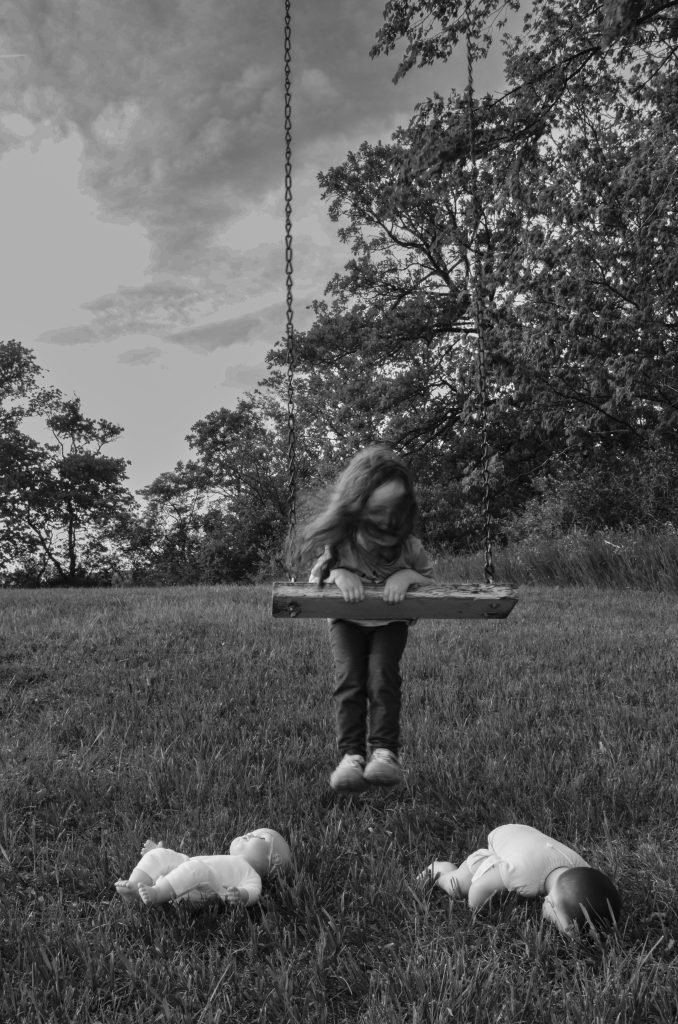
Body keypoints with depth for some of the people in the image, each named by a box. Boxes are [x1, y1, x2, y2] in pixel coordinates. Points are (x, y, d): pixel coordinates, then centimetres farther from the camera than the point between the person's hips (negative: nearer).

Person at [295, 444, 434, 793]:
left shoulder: (404, 540, -20)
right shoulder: (339, 538, -20)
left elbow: (429, 576, -4)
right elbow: (316, 577, -4)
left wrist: (407, 575, -29)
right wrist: (337, 574, -29)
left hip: (390, 619, 0)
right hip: (346, 617, 1)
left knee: (383, 673, -22)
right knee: (348, 678, -18)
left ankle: (385, 752, -20)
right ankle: (351, 755, -18)